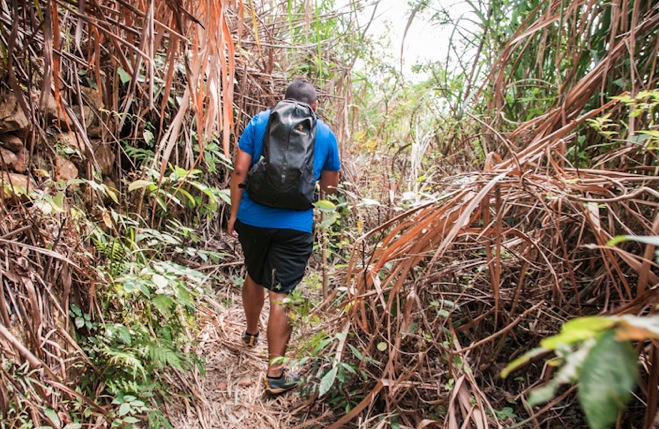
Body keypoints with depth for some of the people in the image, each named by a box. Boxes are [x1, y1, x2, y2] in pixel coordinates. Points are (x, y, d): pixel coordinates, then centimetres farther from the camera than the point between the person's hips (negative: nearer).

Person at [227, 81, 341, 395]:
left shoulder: (260, 121, 5)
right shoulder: (325, 133, 6)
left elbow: (240, 170, -2)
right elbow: (330, 187, 12)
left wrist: (234, 213, 5)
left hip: (252, 218, 2)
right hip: (295, 225, -2)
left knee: (254, 277, 25)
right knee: (281, 296, 1)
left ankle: (251, 333, 49)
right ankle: (275, 374, 8)